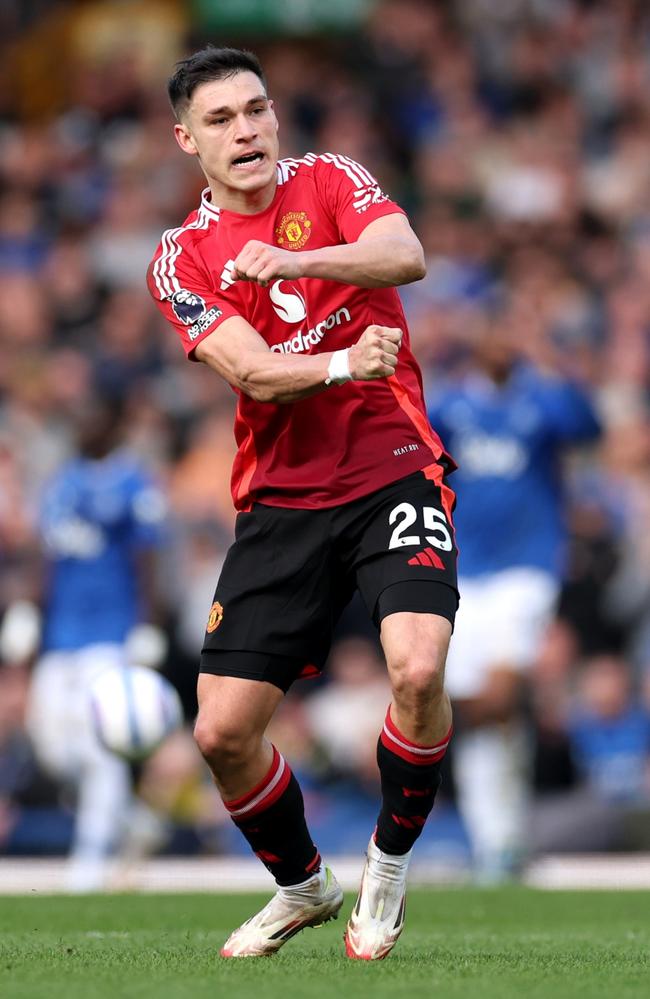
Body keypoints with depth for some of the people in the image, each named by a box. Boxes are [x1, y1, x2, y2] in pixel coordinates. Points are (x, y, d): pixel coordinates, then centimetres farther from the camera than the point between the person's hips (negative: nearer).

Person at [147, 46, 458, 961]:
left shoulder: (329, 181, 3)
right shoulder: (180, 259, 3)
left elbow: (406, 256, -18)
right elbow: (256, 374, -12)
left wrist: (290, 261, -34)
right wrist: (342, 364, -33)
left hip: (395, 472, -2)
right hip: (280, 501, 2)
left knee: (418, 670, -26)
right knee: (223, 732, -4)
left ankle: (390, 861, 1)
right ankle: (301, 886, 24)